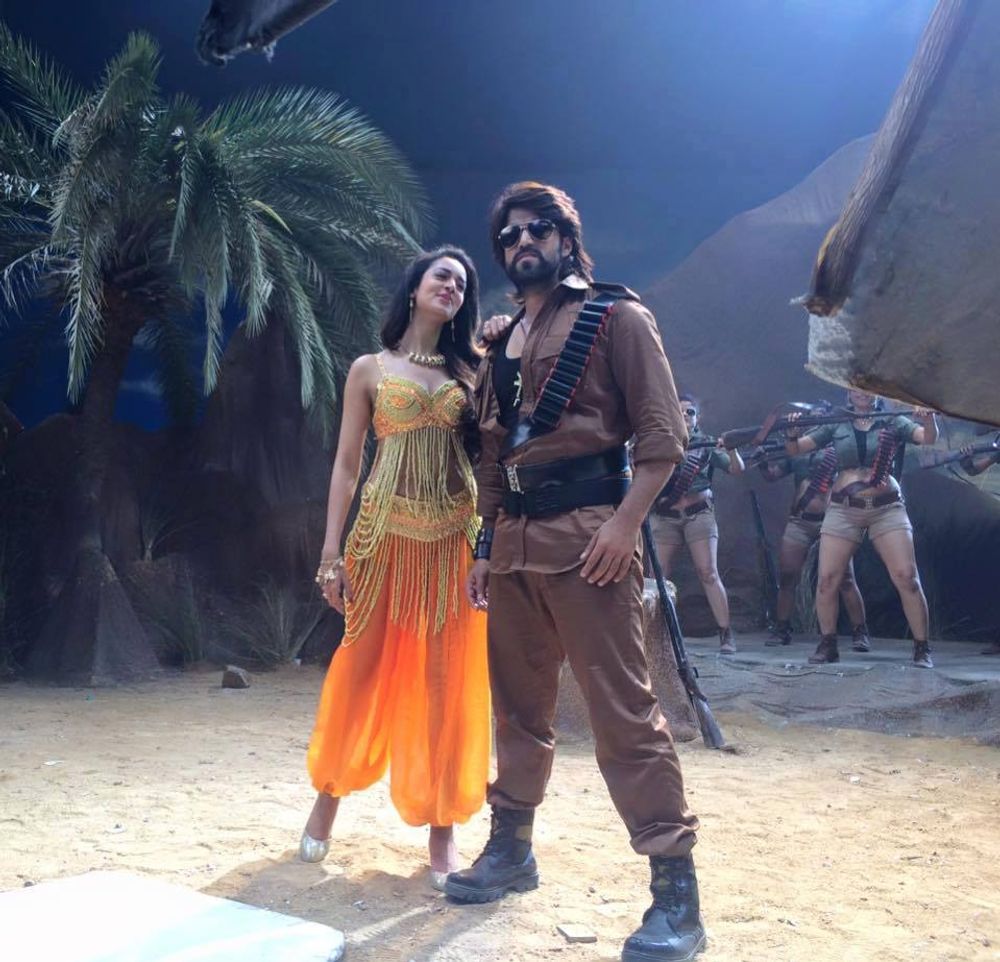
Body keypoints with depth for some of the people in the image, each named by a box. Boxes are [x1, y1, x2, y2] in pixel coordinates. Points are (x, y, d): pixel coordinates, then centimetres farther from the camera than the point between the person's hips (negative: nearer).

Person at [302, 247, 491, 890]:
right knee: (364, 666, 3)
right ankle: (329, 797, 25)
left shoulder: (469, 371, 13)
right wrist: (332, 553, -3)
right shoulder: (370, 370, 8)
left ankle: (443, 829, 12)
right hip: (386, 534, -1)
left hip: (454, 537, 2)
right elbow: (346, 465, 3)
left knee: (447, 680, 2)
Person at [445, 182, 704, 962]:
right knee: (519, 703, 13)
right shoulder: (503, 347, 19)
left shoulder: (616, 317, 1)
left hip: (587, 533, -6)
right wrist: (485, 546, 15)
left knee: (623, 707, -9)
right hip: (516, 539, 7)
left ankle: (676, 890, -2)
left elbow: (663, 432, -7)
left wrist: (626, 522, -18)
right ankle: (511, 850, 27)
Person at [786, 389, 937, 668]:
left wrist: (929, 419, -29)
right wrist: (791, 433, -13)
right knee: (827, 579, -5)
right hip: (843, 509, 1)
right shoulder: (836, 425, 9)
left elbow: (928, 438, -8)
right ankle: (827, 644, 10)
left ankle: (922, 648, 0)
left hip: (887, 508, -1)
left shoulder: (893, 422, 6)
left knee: (907, 577, -10)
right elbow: (795, 449, 9)